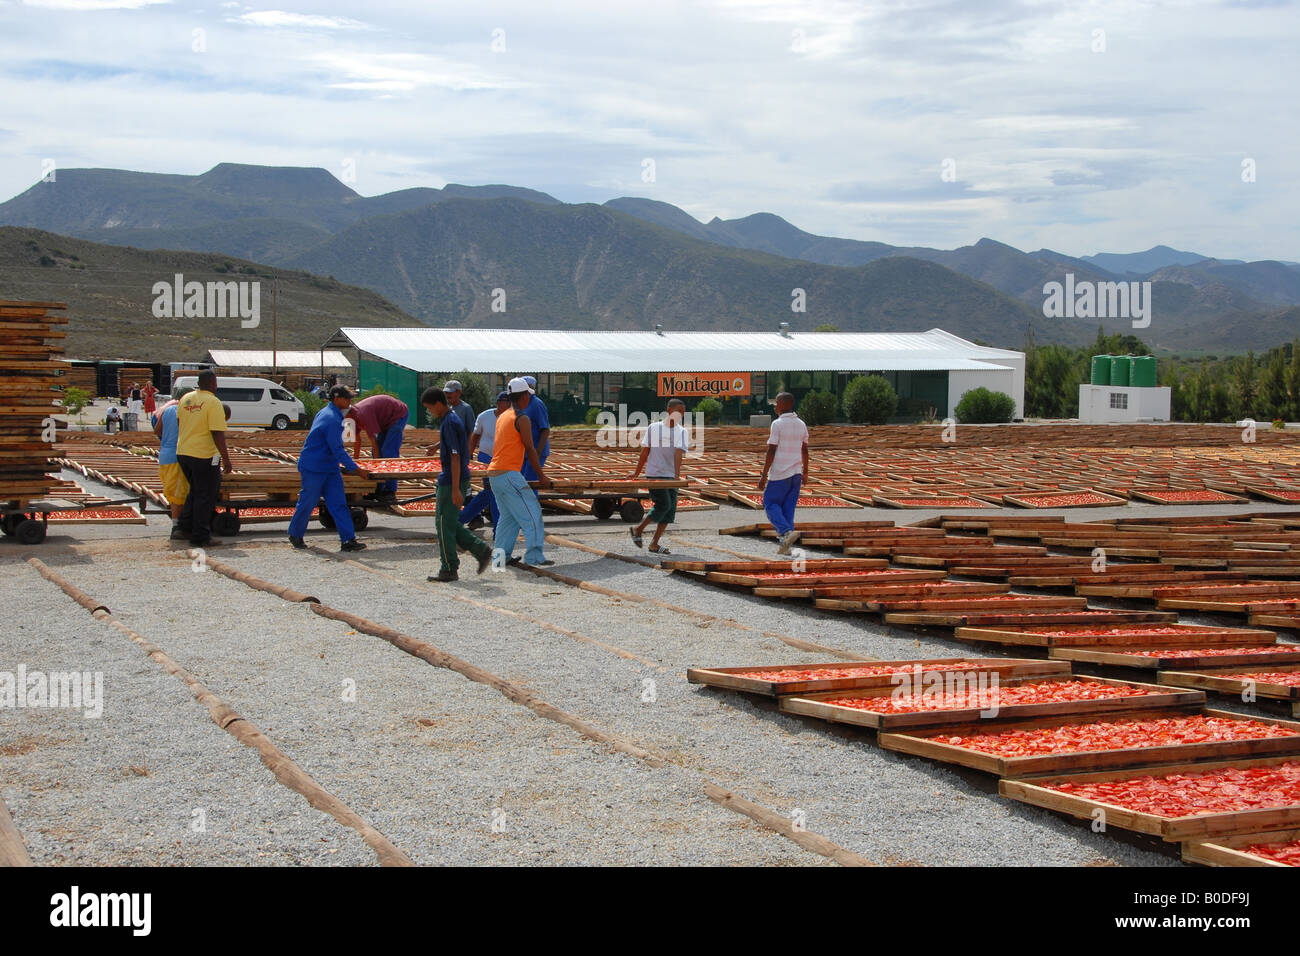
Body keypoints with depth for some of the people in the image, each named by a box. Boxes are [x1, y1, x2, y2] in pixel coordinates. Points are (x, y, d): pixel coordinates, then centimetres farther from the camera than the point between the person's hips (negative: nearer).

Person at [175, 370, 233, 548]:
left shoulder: (186, 399, 7)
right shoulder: (213, 403, -15)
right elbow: (218, 434, -19)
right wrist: (226, 458, -14)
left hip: (182, 453, 7)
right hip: (204, 455, -7)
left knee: (195, 490, 24)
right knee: (205, 495, 3)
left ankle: (185, 523, 21)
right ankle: (200, 536, 6)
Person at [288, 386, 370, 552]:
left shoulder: (324, 413, 11)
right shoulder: (332, 420, -21)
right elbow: (338, 450, -22)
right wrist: (356, 469, -19)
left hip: (329, 468, 10)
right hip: (313, 469, -10)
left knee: (338, 504, -1)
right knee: (308, 503, 4)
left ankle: (348, 539, -7)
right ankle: (295, 535, 24)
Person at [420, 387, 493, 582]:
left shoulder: (449, 423, -18)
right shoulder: (452, 419, 13)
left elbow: (455, 456, -22)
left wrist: (455, 489, -24)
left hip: (451, 481, -10)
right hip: (451, 479, 10)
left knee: (445, 524, -2)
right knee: (450, 523, 14)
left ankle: (449, 570, 5)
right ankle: (481, 549, 11)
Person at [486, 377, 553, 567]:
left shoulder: (502, 417, 18)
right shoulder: (522, 419, -9)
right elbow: (530, 450, -8)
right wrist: (541, 476, -2)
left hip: (493, 473, 9)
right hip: (509, 473, -9)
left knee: (508, 516, 15)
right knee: (531, 513, -4)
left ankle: (501, 555, 12)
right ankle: (534, 556, -8)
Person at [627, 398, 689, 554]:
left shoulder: (681, 431, 2)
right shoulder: (654, 428, -2)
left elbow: (679, 453, -12)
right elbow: (645, 451, 5)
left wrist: (677, 475, -25)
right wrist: (637, 472, 7)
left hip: (671, 476, 4)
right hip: (654, 474, -4)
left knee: (670, 509, 2)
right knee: (663, 505, -16)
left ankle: (654, 544, 11)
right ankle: (638, 529, 3)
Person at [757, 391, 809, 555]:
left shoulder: (778, 424, -12)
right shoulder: (801, 425, 8)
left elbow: (771, 451, -14)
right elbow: (805, 450, 15)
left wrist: (764, 475, -11)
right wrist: (805, 472, 25)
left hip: (780, 474, -6)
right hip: (796, 473, 6)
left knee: (770, 504, 4)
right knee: (788, 508, 9)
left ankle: (787, 532, -17)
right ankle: (785, 546, 6)